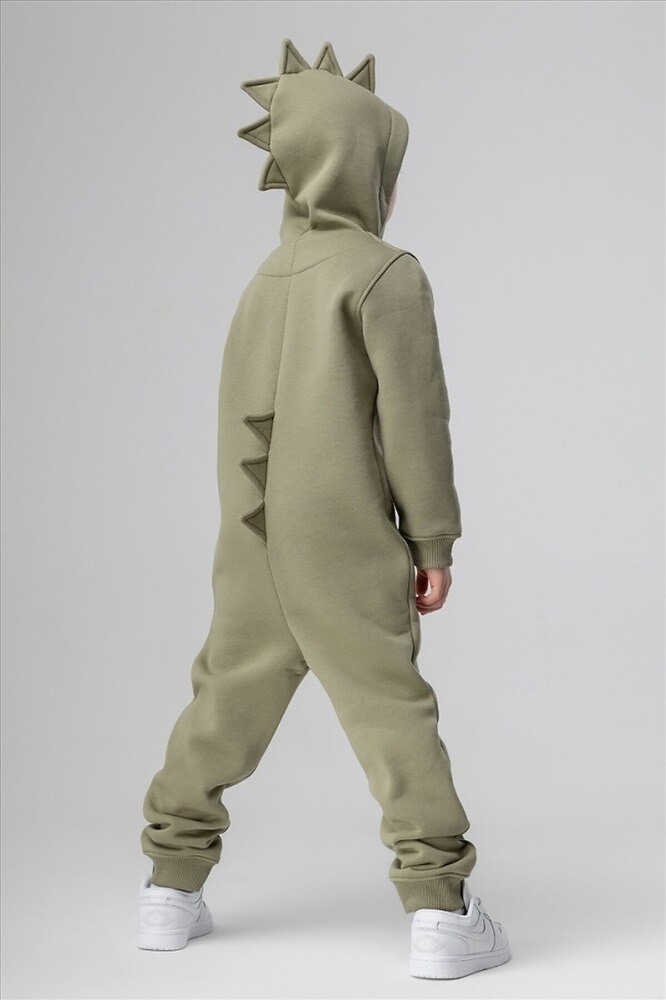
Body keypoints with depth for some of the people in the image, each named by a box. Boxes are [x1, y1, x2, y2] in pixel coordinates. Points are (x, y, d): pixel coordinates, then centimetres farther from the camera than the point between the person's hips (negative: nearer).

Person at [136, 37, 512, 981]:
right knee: (392, 707, -3)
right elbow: (413, 416, -13)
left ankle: (173, 886, 22)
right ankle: (441, 909, -3)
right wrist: (434, 538, -6)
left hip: (250, 540, 6)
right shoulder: (388, 273, -8)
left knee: (228, 700, 14)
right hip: (345, 544, -6)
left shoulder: (267, 277, 12)